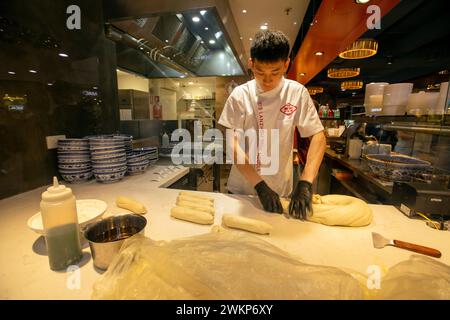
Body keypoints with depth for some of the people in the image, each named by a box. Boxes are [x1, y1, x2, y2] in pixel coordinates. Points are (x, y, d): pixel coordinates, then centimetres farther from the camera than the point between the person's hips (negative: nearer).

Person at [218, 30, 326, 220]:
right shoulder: (239, 95, -10)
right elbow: (232, 143, -13)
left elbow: (318, 137, -9)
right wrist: (259, 184, -23)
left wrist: (305, 183, -23)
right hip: (241, 189, 0)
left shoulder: (297, 93, -9)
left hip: (281, 190, 1)